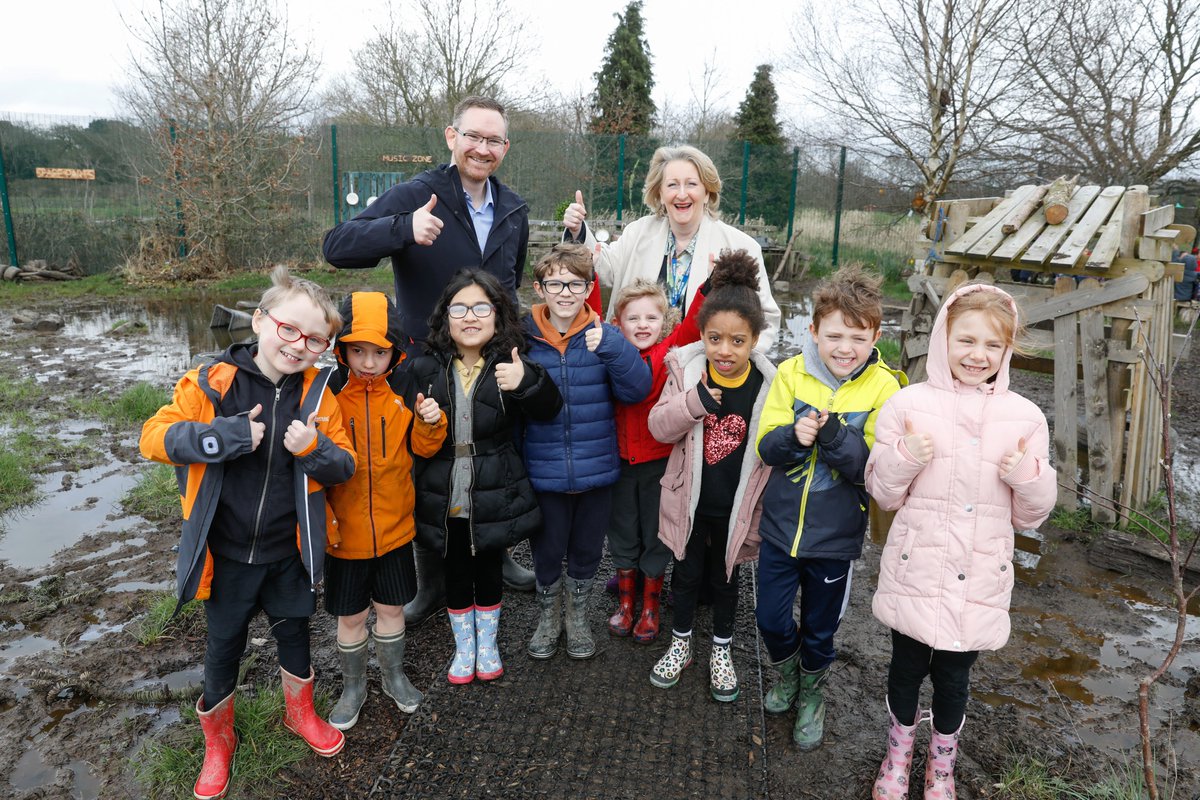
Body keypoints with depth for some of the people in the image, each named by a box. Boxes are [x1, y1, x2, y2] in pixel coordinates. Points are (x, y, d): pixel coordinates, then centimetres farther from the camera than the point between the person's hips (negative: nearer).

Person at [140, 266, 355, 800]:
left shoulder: (316, 393, -9)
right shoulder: (214, 382, -14)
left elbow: (345, 465, -6)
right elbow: (154, 437, -13)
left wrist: (315, 448, -28)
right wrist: (219, 437, -29)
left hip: (288, 554, 1)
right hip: (226, 554, -1)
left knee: (294, 636, 21)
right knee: (222, 650, 16)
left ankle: (299, 714, 50)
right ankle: (218, 741, 43)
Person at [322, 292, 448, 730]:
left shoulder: (404, 390, -6)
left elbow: (422, 447, 4)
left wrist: (430, 422, -16)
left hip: (395, 526, 2)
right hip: (345, 531, -1)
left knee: (391, 607, 18)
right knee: (351, 615, 14)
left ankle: (394, 675, 42)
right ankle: (353, 686, 38)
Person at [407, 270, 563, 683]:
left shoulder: (509, 366, -10)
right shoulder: (425, 369, -5)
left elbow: (550, 410, -19)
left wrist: (526, 383, -38)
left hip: (495, 495, -1)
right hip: (443, 497, 1)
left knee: (488, 569, 18)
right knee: (455, 572, 18)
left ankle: (487, 642, 42)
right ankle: (464, 646, 40)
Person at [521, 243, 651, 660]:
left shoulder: (603, 338, -5)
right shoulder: (523, 338, -7)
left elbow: (637, 390, -16)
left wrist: (612, 345, -26)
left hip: (597, 469, 1)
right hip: (544, 470, -1)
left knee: (587, 551, 19)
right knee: (547, 551, 17)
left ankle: (577, 616, 45)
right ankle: (548, 617, 44)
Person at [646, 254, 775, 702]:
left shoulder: (768, 384, -14)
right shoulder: (687, 371, -12)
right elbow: (659, 427, -11)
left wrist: (764, 511, -1)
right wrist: (693, 402, -30)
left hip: (735, 506, 0)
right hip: (690, 498, 1)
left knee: (725, 576, 19)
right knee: (687, 573, 17)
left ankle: (722, 650, 42)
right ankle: (681, 644, 41)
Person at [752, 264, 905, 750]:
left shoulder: (883, 388, -13)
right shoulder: (792, 373, -9)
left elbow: (873, 469, -17)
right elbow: (766, 446, -9)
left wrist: (832, 433, -33)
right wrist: (794, 435, -30)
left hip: (836, 534, -1)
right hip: (781, 525, 2)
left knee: (819, 630, 18)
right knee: (770, 619, 14)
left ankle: (812, 695, 47)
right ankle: (786, 673, 47)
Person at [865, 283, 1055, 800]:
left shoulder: (1024, 418, -2)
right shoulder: (908, 404, -7)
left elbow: (1031, 517, 5)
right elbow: (883, 496, -1)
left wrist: (1029, 476, -15)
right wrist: (903, 457, -20)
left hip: (978, 580, 1)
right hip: (916, 572, -1)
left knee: (953, 678, 16)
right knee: (906, 668, 15)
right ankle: (898, 757, 45)